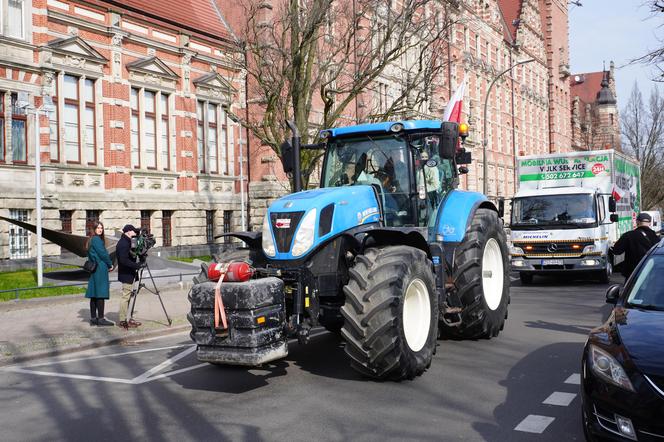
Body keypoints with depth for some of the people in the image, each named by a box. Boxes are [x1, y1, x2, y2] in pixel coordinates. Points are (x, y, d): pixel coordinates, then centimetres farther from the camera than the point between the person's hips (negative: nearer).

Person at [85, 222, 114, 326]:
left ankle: (93, 318, 12)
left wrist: (107, 264, 12)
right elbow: (103, 254, -14)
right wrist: (110, 265, 0)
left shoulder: (92, 239, 17)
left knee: (94, 295, 9)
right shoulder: (97, 240, -11)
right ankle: (101, 319, -7)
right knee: (101, 294, -7)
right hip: (100, 269, -10)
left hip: (93, 270, 10)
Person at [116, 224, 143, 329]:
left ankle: (126, 319, 19)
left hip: (128, 274, 10)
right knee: (126, 297, -6)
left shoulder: (126, 242, 15)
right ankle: (123, 321, -1)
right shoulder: (124, 244, -17)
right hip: (126, 274, -10)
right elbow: (124, 260, -24)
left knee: (127, 297, 13)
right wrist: (137, 265, -21)